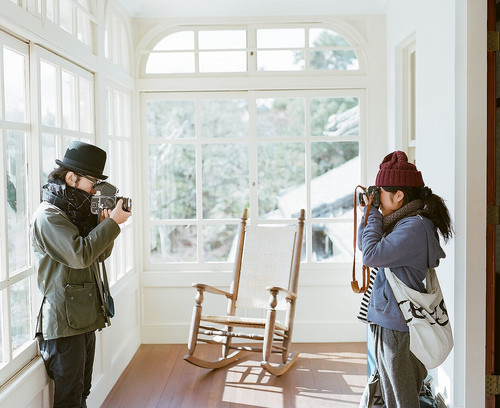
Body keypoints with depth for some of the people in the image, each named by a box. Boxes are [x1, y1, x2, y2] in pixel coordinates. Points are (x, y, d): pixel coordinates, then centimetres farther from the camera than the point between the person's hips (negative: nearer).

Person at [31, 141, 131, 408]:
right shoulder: (48, 216, -17)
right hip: (64, 324, -9)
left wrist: (103, 222, -4)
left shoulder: (78, 211, 12)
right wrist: (112, 222, -22)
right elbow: (80, 254, -28)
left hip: (85, 317, 9)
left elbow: (100, 254, 12)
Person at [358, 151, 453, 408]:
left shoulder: (414, 227, -20)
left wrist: (373, 215, -13)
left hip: (397, 325, -10)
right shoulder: (404, 222, 11)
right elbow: (364, 246, 19)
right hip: (387, 320, 10)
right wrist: (370, 213, 8)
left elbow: (371, 254, -24)